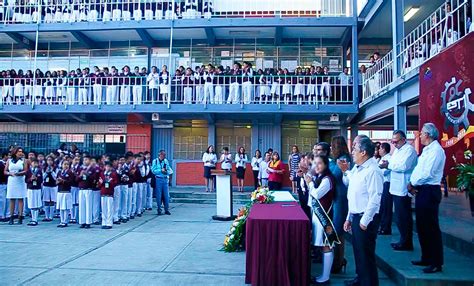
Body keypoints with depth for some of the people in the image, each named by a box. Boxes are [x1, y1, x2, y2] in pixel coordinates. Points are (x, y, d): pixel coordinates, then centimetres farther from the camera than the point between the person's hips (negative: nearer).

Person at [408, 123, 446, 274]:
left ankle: (436, 263, 8)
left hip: (429, 191, -10)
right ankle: (426, 258, 28)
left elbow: (427, 173, -22)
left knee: (431, 228, -3)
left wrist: (413, 184, -10)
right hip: (422, 191, 10)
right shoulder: (427, 150, 15)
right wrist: (412, 183, 0)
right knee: (421, 226, 16)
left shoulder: (436, 150, -15)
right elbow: (418, 169, 15)